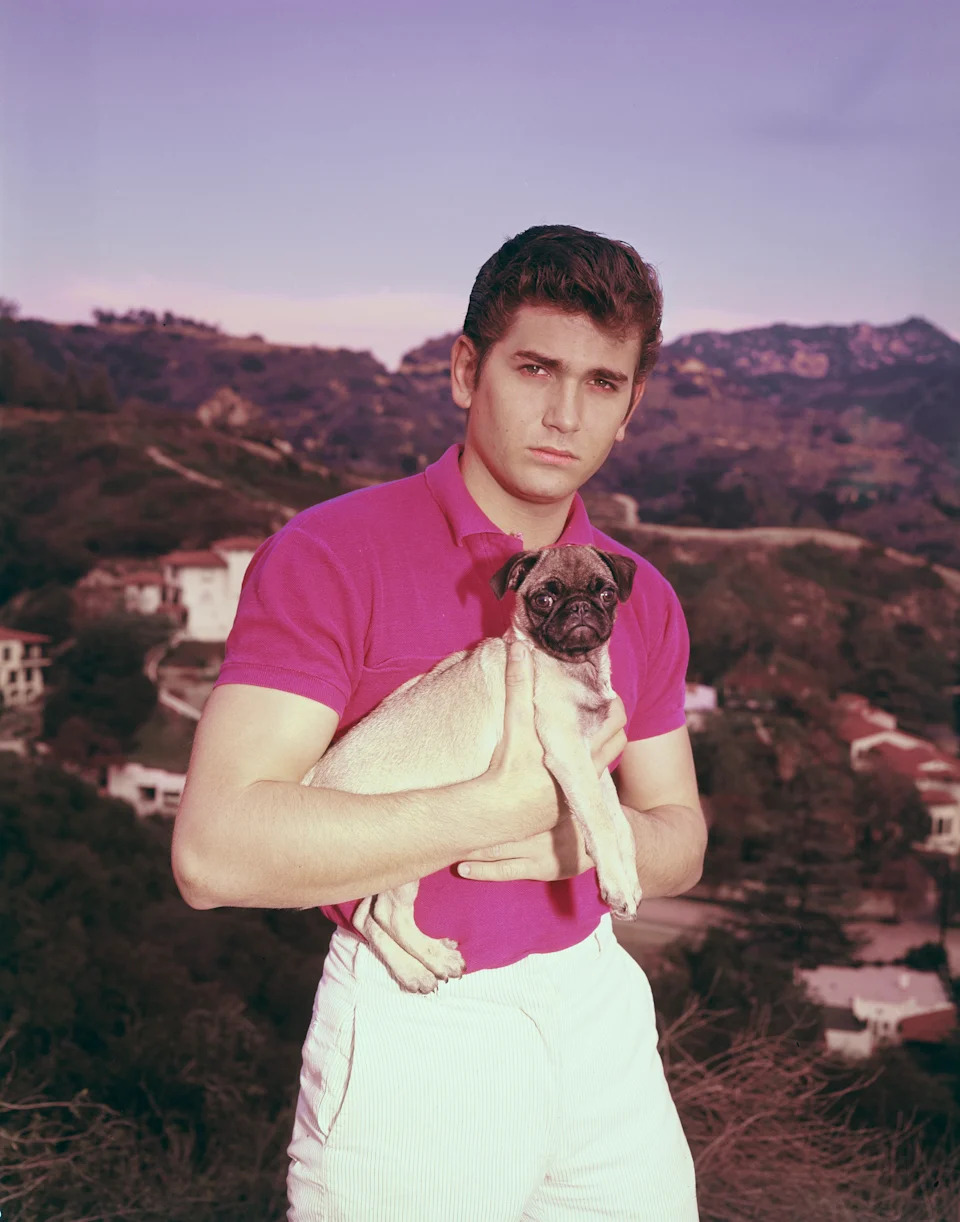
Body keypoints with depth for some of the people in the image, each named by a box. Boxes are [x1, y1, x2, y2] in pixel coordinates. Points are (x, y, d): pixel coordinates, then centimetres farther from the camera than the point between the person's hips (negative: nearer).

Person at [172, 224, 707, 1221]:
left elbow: (680, 844, 8)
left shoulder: (639, 598, 2)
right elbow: (214, 851, -25)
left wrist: (580, 834, -16)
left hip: (597, 998, 6)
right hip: (414, 1034, -5)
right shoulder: (331, 553, -16)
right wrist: (509, 804, -25)